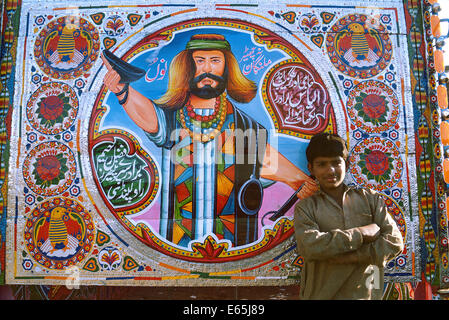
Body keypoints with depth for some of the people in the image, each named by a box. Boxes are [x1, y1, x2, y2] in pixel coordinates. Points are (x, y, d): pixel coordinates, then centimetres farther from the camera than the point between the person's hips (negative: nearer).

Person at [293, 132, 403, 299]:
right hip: (320, 294, -1)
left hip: (365, 293, 2)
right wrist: (361, 233, -14)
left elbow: (395, 242, -4)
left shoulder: (370, 198, 5)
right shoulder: (305, 207, -1)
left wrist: (351, 256, -15)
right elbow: (309, 247, -17)